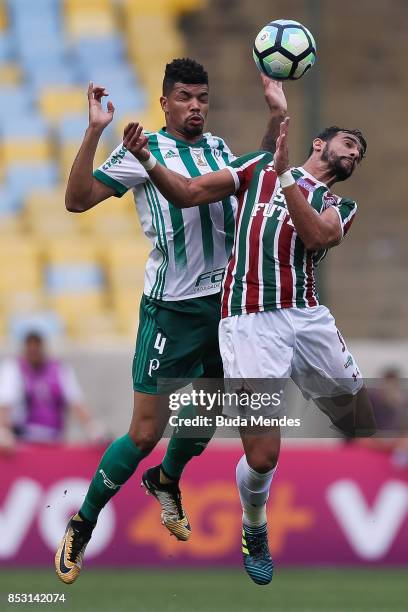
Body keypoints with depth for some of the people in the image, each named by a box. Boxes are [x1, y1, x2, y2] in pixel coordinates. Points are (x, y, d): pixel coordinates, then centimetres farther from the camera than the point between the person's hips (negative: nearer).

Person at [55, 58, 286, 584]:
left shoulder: (218, 148, 9)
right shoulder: (144, 151, -7)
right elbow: (77, 200, -12)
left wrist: (276, 117, 15)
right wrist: (94, 131, -22)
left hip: (226, 299, 6)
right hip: (172, 308, -6)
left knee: (207, 417, 18)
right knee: (145, 432, -7)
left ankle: (166, 480, 45)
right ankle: (82, 524, 8)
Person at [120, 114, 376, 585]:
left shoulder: (340, 207, 19)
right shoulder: (259, 167, 15)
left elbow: (316, 236, -4)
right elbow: (187, 194, 9)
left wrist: (285, 174, -11)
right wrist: (147, 161, -8)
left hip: (308, 317, 4)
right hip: (251, 323, -4)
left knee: (365, 430, 8)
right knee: (263, 457, -10)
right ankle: (254, 530, 21)